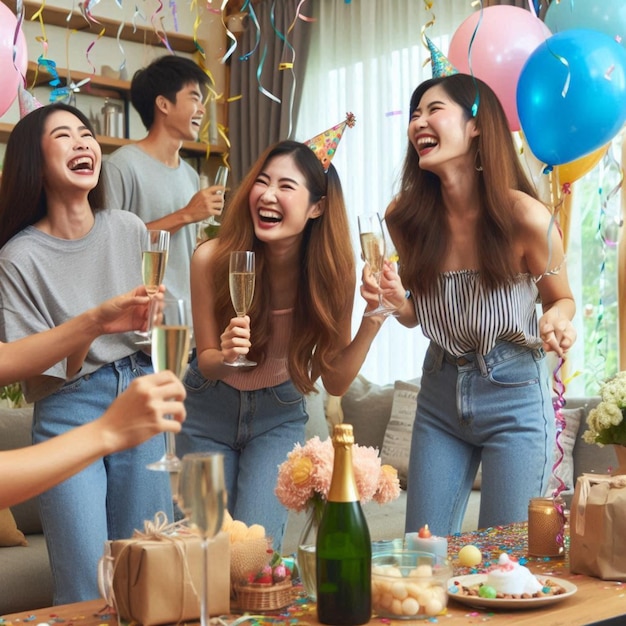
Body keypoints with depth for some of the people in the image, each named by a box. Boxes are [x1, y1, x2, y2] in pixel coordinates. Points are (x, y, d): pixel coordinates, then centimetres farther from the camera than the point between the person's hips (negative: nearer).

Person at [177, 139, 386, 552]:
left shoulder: (332, 272, -21)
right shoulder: (213, 258, -24)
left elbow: (335, 383, -14)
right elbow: (205, 361, -12)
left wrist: (372, 324, -29)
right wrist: (224, 356, -36)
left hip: (279, 416, 0)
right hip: (208, 411, 0)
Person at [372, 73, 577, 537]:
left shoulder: (525, 217, -18)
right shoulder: (406, 217, -7)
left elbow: (562, 299, 0)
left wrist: (556, 319, -22)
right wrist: (397, 301, -15)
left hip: (513, 398, -3)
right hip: (440, 393, 4)